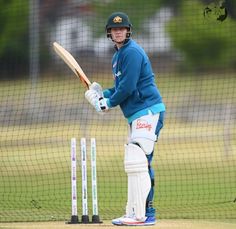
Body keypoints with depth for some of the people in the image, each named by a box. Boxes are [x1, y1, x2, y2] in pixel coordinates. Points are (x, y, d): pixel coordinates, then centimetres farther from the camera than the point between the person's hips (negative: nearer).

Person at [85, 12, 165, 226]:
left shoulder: (132, 52, -13)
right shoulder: (118, 55, 19)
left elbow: (127, 88, -19)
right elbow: (120, 87, 25)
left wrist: (108, 103, -5)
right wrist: (103, 94, 7)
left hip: (148, 111, -11)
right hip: (137, 116, 11)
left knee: (138, 162, -16)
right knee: (134, 163, 13)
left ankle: (144, 215, -19)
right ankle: (134, 213, 19)